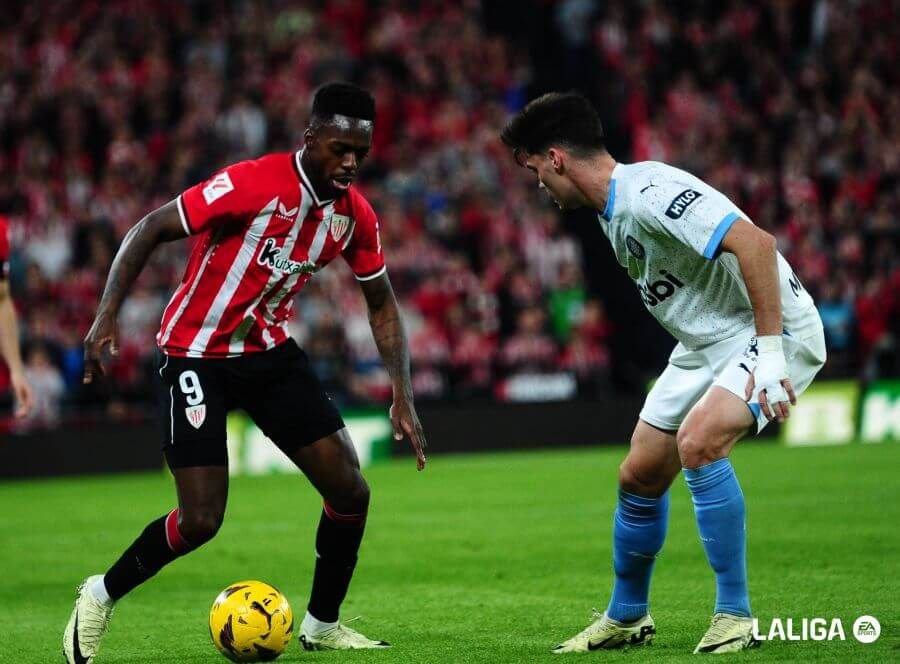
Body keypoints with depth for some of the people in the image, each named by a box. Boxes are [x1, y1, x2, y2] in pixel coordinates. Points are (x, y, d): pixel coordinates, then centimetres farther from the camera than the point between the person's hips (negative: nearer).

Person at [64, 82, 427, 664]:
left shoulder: (355, 214, -4)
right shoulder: (253, 184, -24)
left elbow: (382, 304, 10)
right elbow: (148, 231, -19)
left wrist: (403, 396, 1)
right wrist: (107, 317, -28)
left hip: (270, 353, 6)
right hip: (195, 355, -6)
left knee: (351, 490, -2)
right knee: (201, 520, -13)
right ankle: (101, 597, 14)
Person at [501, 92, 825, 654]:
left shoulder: (650, 192, -24)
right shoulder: (611, 211, 8)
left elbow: (755, 243, -32)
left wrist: (770, 352, -32)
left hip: (773, 331, -10)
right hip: (705, 343, 10)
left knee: (698, 440, -31)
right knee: (640, 476, 10)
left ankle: (735, 618, -21)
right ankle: (626, 618, 31)